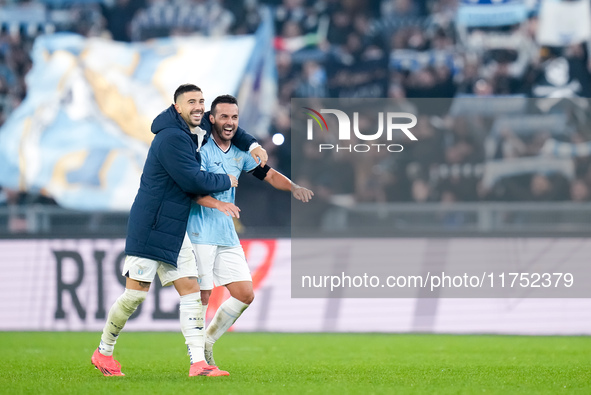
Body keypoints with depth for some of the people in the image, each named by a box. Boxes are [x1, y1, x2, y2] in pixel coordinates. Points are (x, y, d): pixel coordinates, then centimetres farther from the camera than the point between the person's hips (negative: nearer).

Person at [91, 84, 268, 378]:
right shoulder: (172, 138, -19)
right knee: (136, 293, -5)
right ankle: (103, 353, 13)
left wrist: (252, 145, 18)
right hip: (149, 228, -9)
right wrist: (226, 182, -6)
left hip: (175, 230, 9)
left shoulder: (198, 131, 9)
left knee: (190, 289, 0)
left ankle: (198, 363, -3)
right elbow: (193, 181, -22)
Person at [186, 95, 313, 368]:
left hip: (227, 236, 7)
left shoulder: (240, 153, 11)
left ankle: (208, 341, 19)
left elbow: (269, 174, 18)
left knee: (245, 295, 3)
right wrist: (219, 204, -39)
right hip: (200, 234, -7)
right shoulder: (202, 148, -10)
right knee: (202, 295, -7)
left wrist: (293, 187, -1)